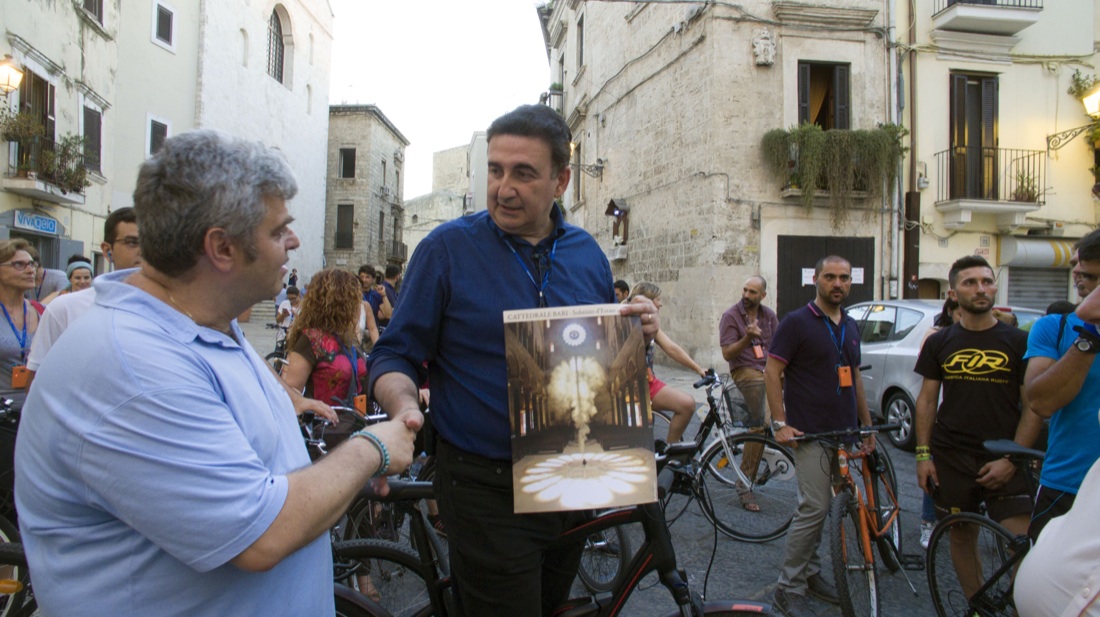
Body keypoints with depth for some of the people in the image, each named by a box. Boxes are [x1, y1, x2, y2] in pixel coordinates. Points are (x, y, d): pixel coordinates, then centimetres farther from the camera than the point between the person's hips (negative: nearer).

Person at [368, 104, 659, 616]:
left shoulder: (587, 253, 3)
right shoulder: (448, 247, -9)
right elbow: (395, 354, -7)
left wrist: (640, 329, -8)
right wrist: (404, 406, -28)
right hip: (486, 490, -5)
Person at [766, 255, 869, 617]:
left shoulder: (851, 327, 14)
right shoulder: (796, 322, -8)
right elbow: (772, 372, -10)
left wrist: (867, 424, 19)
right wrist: (780, 423, -15)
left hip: (845, 433, 7)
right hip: (809, 433, -7)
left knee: (819, 507, 13)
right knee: (814, 508, -9)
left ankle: (811, 573, 26)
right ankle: (789, 588, 1)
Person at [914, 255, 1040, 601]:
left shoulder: (1019, 342, 1)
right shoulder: (940, 343, 5)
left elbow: (1032, 407, 0)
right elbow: (927, 400, 8)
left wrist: (1011, 459, -8)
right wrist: (923, 454, 0)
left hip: (1002, 461, -2)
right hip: (952, 459, 2)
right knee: (961, 538, 10)